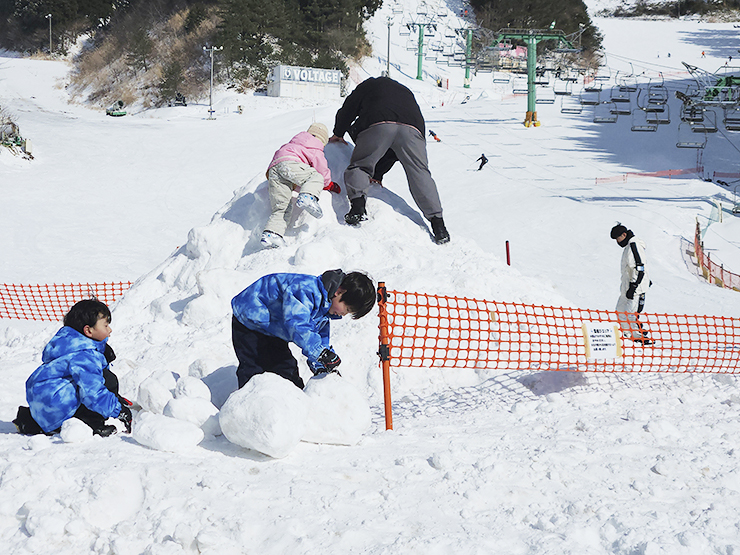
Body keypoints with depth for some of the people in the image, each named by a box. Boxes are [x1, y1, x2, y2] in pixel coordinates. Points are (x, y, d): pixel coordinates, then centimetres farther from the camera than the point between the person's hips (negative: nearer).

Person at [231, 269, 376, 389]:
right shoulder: (306, 290, -36)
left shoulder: (325, 303, -2)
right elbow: (296, 323, -48)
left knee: (287, 370, 8)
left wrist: (319, 366, -6)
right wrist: (321, 352, -51)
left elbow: (321, 335, 7)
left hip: (272, 331, 9)